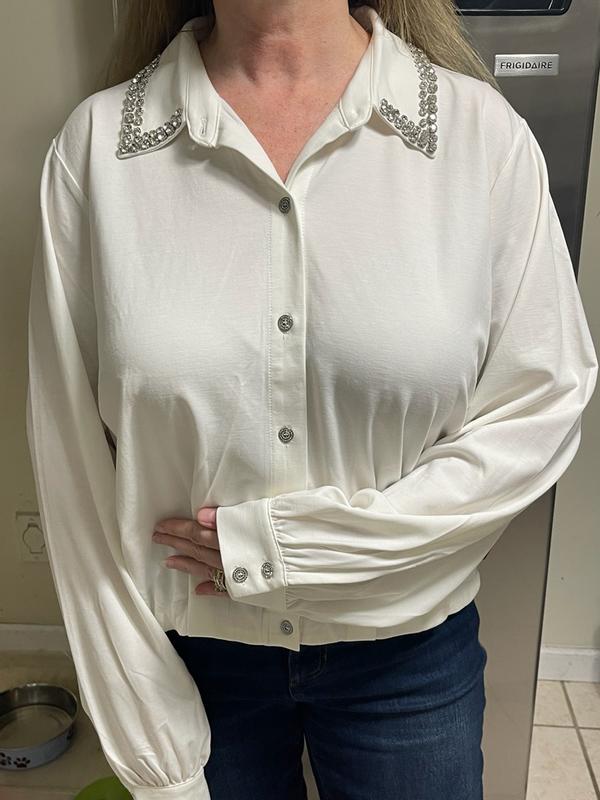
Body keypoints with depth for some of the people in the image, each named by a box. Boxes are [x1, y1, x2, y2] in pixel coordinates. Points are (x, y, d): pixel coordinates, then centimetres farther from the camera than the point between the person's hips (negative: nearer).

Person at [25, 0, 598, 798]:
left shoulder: (481, 130, -12)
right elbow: (73, 457, -9)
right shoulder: (98, 142, -11)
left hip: (407, 650, 1)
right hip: (186, 650, 1)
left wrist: (292, 544, -17)